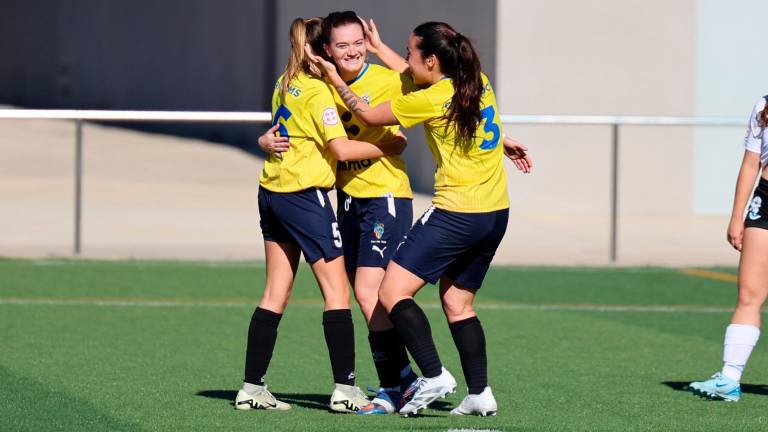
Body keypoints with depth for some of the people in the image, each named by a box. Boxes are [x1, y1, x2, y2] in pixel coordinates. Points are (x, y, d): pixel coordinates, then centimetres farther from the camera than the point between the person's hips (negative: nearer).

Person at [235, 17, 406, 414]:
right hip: (305, 196, -8)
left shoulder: (286, 83, 11)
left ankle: (252, 388, 7)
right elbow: (341, 149, -18)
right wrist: (389, 147, -8)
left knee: (275, 295, 9)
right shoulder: (318, 91, -13)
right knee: (336, 291, -3)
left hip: (271, 193, 8)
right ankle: (345, 389, -7)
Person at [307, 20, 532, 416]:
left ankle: (434, 376, -17)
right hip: (495, 213, 9)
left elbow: (368, 115, -2)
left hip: (456, 215, -9)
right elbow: (417, 82, 26)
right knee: (458, 303, 17)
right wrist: (380, 49, 32)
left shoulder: (432, 100, -14)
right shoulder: (479, 84, 7)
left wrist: (334, 78, 8)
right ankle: (480, 393, 12)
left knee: (392, 292, -6)